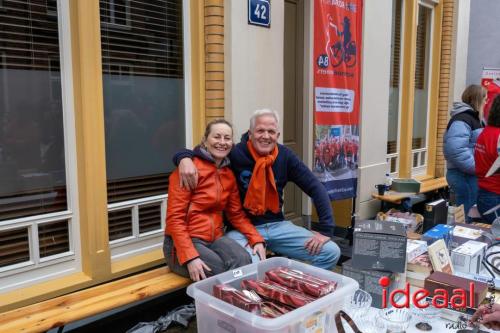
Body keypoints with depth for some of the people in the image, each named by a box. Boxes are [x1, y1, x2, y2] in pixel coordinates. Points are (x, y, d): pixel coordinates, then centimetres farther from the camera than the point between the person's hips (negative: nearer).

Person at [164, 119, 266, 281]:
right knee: (220, 271, -29)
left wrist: (257, 239, -4)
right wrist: (190, 257, -26)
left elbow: (237, 214, 12)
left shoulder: (229, 174, 9)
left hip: (215, 238, 5)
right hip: (184, 242, -5)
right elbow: (175, 218, -16)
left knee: (243, 260, -24)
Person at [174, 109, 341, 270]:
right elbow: (194, 151, -7)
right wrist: (184, 158, -33)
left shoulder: (285, 156, -1)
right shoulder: (234, 153, -12)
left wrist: (325, 229, -3)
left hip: (277, 225, 4)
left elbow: (316, 188, 3)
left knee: (331, 252, -7)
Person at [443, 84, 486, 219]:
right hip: (464, 176, -10)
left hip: (471, 175, 10)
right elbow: (456, 150, -27)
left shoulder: (473, 118, 17)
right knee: (467, 217, -4)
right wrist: (478, 168, -21)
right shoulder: (462, 120, -15)